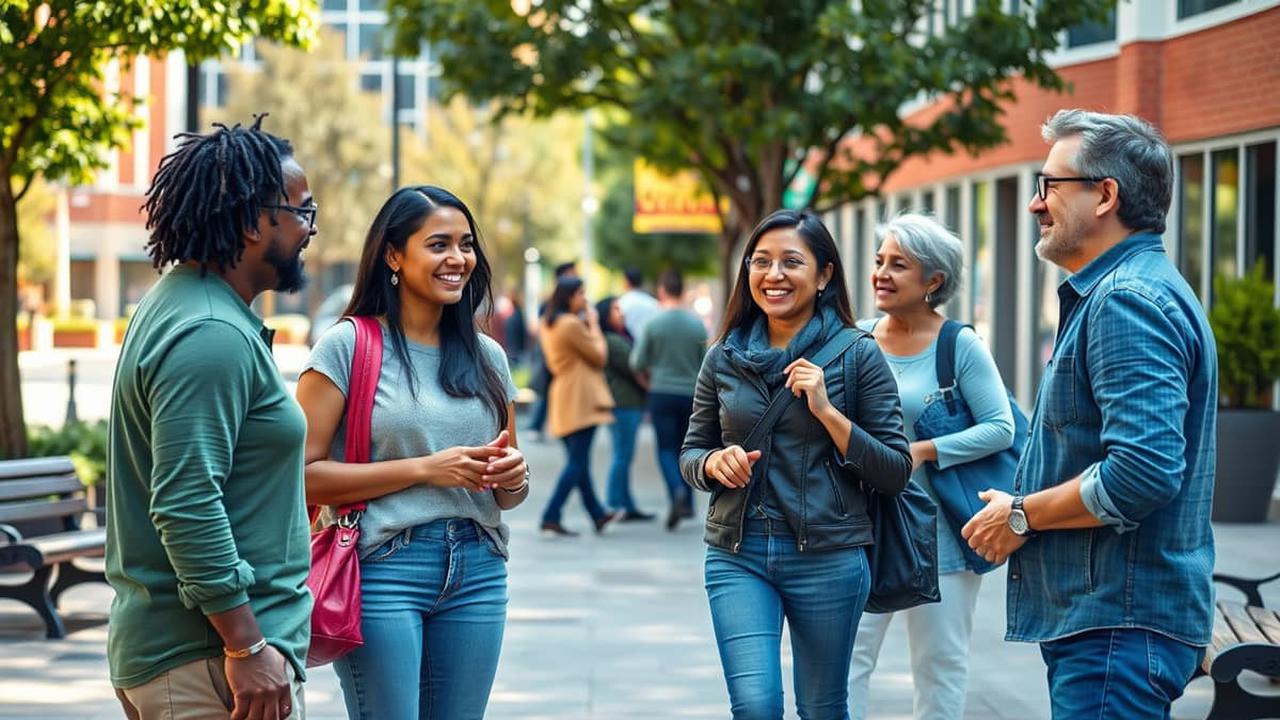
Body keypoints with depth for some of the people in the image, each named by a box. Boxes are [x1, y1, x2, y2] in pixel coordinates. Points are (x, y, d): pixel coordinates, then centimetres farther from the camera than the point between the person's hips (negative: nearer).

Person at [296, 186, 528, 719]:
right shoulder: (347, 345, -4)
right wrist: (425, 468, -15)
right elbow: (305, 474, -12)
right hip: (382, 569, -5)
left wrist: (512, 478, -4)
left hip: (476, 574, 5)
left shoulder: (487, 356, 13)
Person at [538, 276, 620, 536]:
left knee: (578, 461, 14)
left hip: (562, 399, 9)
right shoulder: (572, 324, -16)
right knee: (577, 462, -6)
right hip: (580, 398, -9)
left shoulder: (547, 324, 12)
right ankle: (551, 517, -11)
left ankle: (598, 515, 25)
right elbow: (599, 356, -9)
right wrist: (594, 324, 2)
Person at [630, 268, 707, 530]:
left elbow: (637, 363, -4)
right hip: (690, 394, 2)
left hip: (661, 393, -2)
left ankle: (677, 490, -22)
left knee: (666, 448, 1)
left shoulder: (653, 323, -7)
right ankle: (687, 503, 14)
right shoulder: (697, 324, -1)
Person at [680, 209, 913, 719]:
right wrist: (716, 462, -8)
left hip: (828, 557, -1)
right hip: (737, 555, 1)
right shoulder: (723, 358, 6)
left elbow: (895, 472, -4)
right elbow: (690, 455, 15)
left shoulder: (857, 354, -2)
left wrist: (827, 411, -15)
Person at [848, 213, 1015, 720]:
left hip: (938, 530, -3)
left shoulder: (960, 346, -7)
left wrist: (921, 452, -18)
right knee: (848, 654, -3)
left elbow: (1001, 427, -11)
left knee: (939, 662, 8)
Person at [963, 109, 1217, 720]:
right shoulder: (1116, 291, 19)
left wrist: (1023, 513, -13)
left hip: (1117, 624, -11)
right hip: (1102, 618, 11)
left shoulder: (1128, 301, -17)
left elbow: (1142, 472, -28)